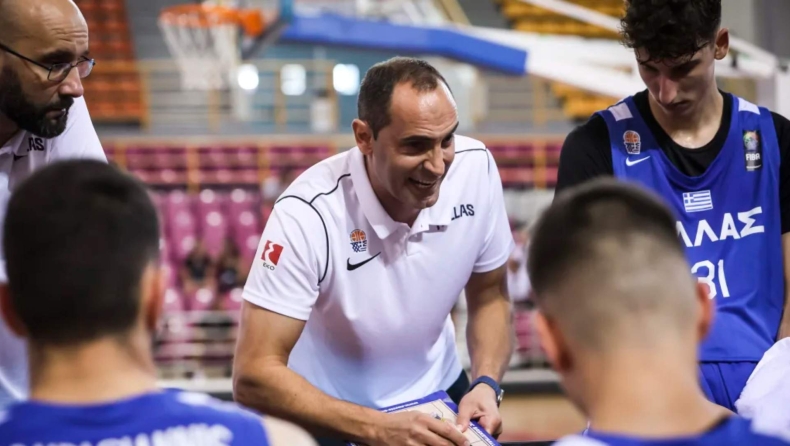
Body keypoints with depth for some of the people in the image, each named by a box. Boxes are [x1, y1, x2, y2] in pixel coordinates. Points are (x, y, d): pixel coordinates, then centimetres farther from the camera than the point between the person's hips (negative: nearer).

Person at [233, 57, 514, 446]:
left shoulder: (474, 167, -15)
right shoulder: (309, 213, -27)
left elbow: (489, 296, 0)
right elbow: (254, 375, -28)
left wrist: (487, 384, -16)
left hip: (438, 397, 2)